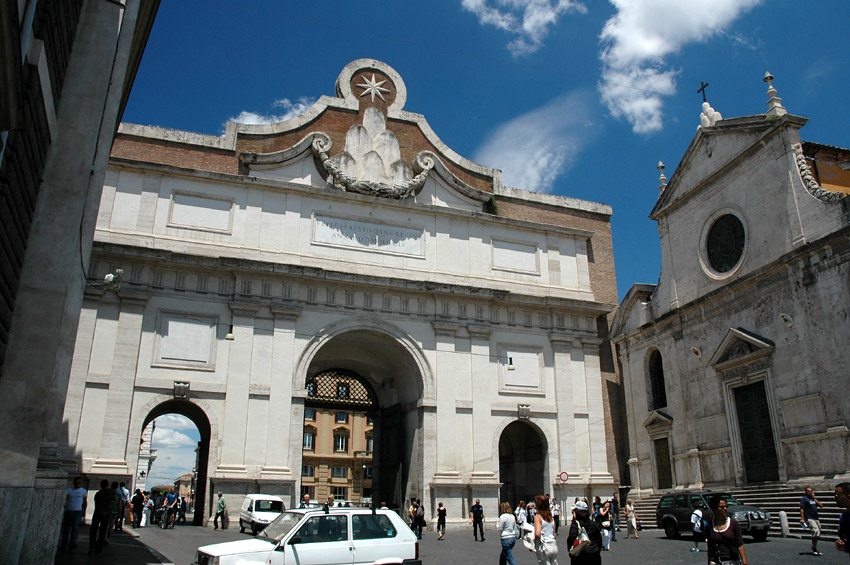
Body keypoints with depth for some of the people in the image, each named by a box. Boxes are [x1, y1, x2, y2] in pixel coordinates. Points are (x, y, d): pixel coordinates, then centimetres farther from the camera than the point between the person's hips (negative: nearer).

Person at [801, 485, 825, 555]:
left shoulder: (814, 499, 18)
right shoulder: (804, 499, -5)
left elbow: (821, 505, 8)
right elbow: (802, 509, -11)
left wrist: (814, 499, 0)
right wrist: (802, 519, -18)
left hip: (816, 518, 8)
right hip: (809, 519, -8)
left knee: (818, 534, 10)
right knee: (816, 531, -21)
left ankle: (814, 548, 22)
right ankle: (814, 549, -12)